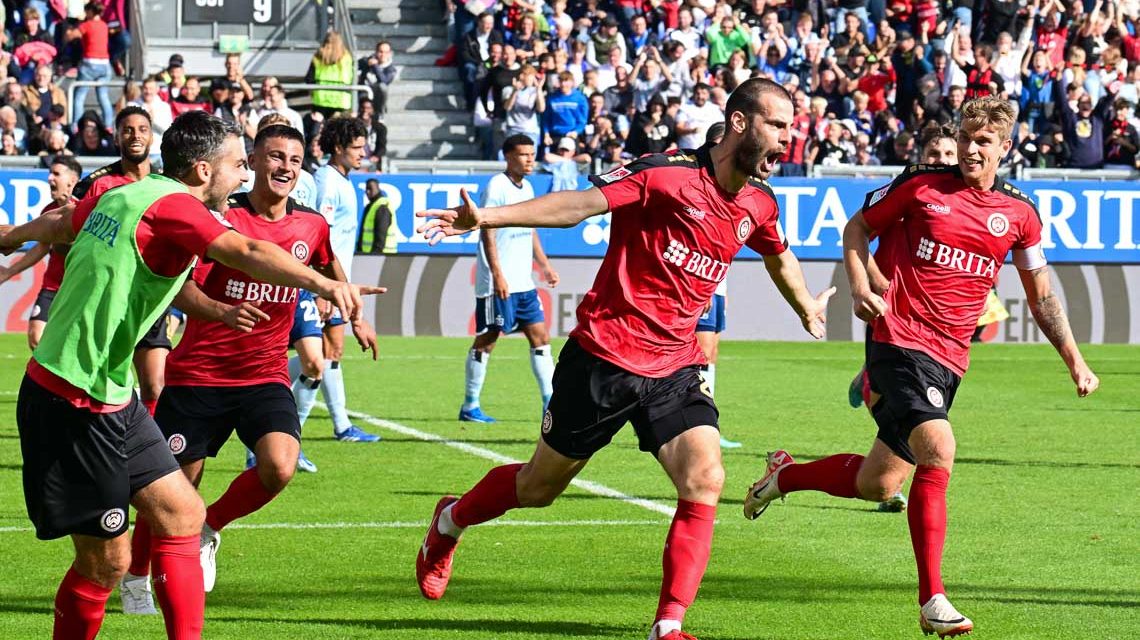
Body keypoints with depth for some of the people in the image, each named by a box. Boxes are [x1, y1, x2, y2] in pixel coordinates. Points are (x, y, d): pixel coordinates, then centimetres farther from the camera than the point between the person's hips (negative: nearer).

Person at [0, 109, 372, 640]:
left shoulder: (119, 196, 10)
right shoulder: (173, 207, -16)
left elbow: (61, 221, 32)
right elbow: (247, 253, -36)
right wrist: (322, 282, -51)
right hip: (79, 407, -10)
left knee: (181, 515, 9)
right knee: (106, 562, -3)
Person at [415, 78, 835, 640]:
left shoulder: (758, 204, 5)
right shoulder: (667, 173, -17)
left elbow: (779, 256, 28)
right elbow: (581, 203, -21)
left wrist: (807, 310, 44)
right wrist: (488, 218, -30)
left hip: (673, 368, 5)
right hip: (604, 357, -5)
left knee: (705, 480, -17)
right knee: (539, 487, 11)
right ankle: (450, 522, 41)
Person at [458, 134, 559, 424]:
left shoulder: (527, 188, 14)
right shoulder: (497, 187, -11)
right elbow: (487, 232, -16)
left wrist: (544, 265, 19)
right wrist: (497, 274, -22)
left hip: (524, 282, 8)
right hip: (497, 282, -8)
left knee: (540, 337, 5)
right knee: (487, 340, -3)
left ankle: (550, 404, 7)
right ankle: (470, 406, 5)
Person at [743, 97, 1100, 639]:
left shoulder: (1019, 213, 7)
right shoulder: (922, 186, -3)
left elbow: (1041, 295, 18)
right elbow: (857, 228, 9)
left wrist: (1074, 361, 12)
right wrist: (860, 287, -7)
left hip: (949, 359, 5)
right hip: (899, 338, -5)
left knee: (877, 484, 6)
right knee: (938, 451, -25)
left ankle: (786, 475, 34)